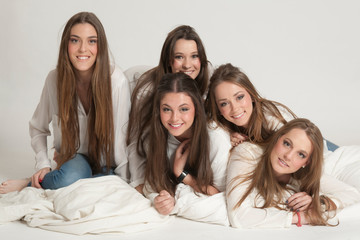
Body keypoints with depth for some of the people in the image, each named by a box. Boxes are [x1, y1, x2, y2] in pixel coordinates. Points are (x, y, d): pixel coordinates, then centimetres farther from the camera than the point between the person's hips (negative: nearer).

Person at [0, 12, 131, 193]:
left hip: (106, 166, -1)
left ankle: (28, 185, -7)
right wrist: (43, 165, -7)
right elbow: (38, 128, 7)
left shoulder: (116, 81, -19)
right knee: (71, 176, -35)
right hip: (72, 160, 1)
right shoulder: (55, 78, -7)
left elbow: (121, 138, -15)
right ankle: (38, 180, -5)